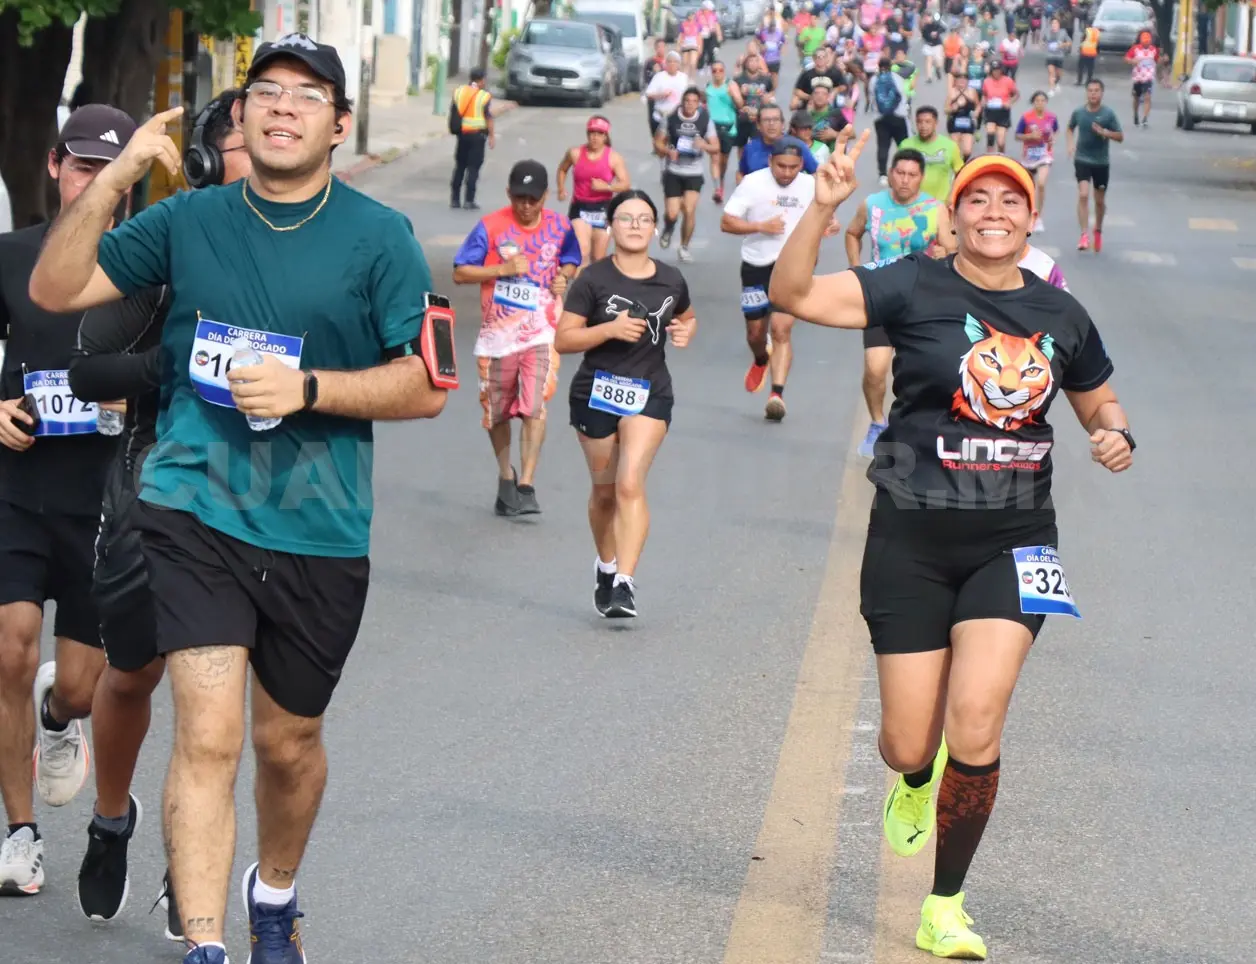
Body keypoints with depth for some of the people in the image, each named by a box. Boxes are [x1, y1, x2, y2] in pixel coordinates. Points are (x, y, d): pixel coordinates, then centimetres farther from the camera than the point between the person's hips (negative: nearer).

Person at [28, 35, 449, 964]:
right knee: (207, 734, -14)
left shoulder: (380, 238, -1)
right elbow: (55, 289, 2)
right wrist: (114, 180, -10)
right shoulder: (189, 220, 5)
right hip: (196, 512, -1)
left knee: (289, 742, 17)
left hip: (320, 531, 1)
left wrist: (306, 388, -17)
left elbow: (425, 387, -3)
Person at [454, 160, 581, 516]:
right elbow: (460, 273, -6)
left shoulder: (560, 227, 0)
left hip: (541, 332, 0)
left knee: (535, 406, -17)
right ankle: (506, 476, 35)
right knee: (496, 412, 12)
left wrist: (563, 277, -5)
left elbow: (570, 262, 19)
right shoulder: (490, 227, -8)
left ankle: (526, 486, -16)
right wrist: (503, 269, -19)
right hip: (498, 333, 0)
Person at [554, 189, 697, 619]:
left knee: (631, 484, -16)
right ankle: (606, 566, 38)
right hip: (596, 393, 0)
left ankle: (625, 583, -20)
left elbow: (687, 316, 23)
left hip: (650, 394, 0)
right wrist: (610, 329, -22)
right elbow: (563, 340, -9)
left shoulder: (671, 281, 2)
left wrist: (685, 331, 0)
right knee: (604, 490, 12)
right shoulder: (594, 280, -8)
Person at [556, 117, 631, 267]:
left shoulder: (614, 158, -4)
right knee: (582, 251, -21)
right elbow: (562, 170, 20)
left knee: (598, 258, 11)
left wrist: (606, 186, -24)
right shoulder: (575, 153, -1)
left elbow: (626, 184, -7)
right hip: (579, 208, -1)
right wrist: (561, 189, 6)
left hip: (603, 209, 1)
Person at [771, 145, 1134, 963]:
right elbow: (793, 293, -19)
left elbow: (1100, 404, 21)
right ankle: (914, 783, 45)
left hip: (1012, 542, 1)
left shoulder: (1061, 315, 5)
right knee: (910, 743, 3)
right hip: (913, 541, -1)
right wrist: (824, 207, -33)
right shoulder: (916, 289, -7)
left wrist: (1118, 436, -2)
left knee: (975, 725, -13)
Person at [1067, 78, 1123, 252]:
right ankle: (1085, 235, -18)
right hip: (1082, 160, 0)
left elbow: (1120, 137, -6)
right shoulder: (1078, 112, -2)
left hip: (1101, 162, 0)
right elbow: (1071, 128, 19)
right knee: (1083, 195, -17)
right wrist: (1071, 144, 2)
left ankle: (1098, 231, 36)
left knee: (1100, 200, 12)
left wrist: (1104, 132, -22)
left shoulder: (1108, 114, -8)